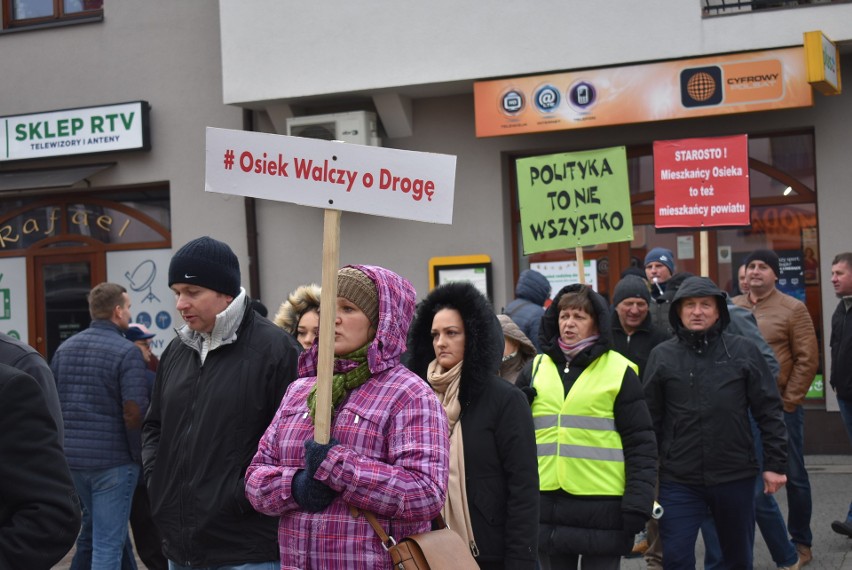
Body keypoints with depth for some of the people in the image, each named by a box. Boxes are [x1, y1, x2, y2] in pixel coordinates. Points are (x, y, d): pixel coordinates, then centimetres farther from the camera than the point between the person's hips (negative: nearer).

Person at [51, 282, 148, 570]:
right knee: (108, 542, 1)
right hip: (113, 459, -6)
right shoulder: (127, 352, -12)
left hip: (71, 456, 7)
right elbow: (134, 414, -19)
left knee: (93, 524, 26)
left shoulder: (65, 348, 8)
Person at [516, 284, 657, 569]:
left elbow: (641, 444, -3)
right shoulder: (536, 368, 10)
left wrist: (638, 504, -10)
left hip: (602, 506, -3)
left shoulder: (619, 371, -1)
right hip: (547, 503, 4)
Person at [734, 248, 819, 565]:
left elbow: (807, 360, -7)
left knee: (793, 476, 6)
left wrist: (789, 401, -10)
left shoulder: (793, 309, -4)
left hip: (781, 406, -3)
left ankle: (801, 542, 19)